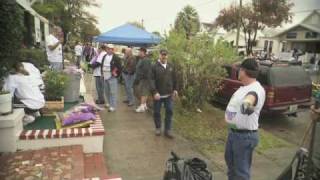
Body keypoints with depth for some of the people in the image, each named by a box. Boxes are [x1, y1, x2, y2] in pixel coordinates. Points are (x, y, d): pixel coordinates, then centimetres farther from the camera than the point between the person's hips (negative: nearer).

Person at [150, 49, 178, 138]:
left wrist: (175, 89, 11)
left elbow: (174, 79, 15)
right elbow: (152, 80, -14)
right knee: (157, 112, 9)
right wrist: (154, 92, -21)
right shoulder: (155, 67, -8)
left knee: (169, 112, 4)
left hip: (169, 94, 3)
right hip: (158, 95, -3)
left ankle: (167, 130, 15)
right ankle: (158, 128, 29)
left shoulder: (171, 66, 7)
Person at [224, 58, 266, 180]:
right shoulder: (244, 87, 6)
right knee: (230, 161, 28)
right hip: (233, 132, 10)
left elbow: (252, 96, -50)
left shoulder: (256, 89, -26)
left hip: (245, 136, -10)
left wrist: (247, 102, -70)